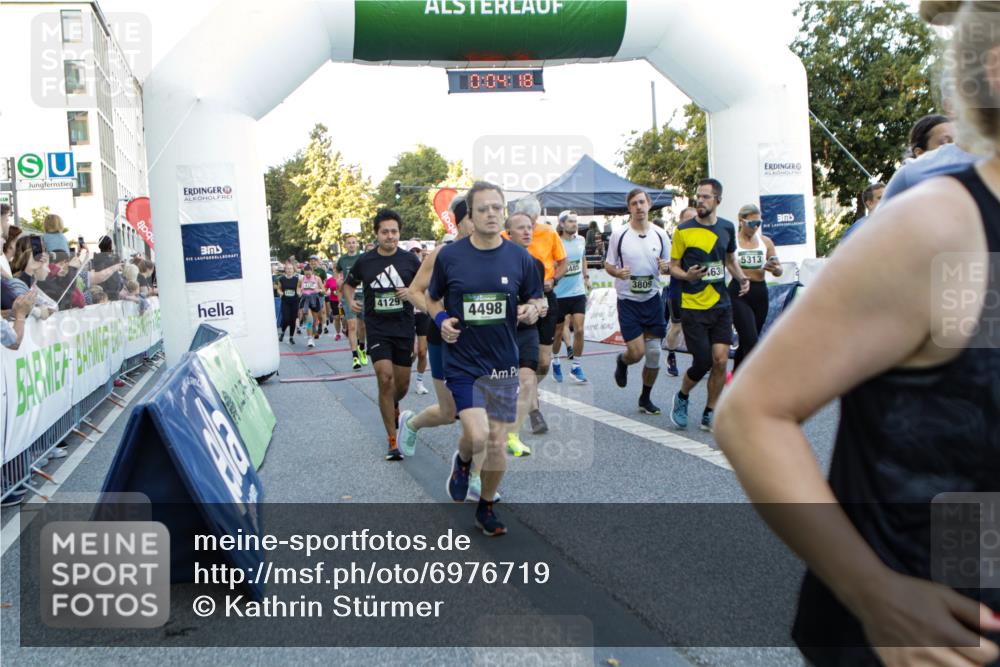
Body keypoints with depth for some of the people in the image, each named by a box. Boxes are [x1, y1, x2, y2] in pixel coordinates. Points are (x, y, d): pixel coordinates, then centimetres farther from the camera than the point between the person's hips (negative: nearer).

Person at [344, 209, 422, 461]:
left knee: (402, 384, 9)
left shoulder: (410, 259, -1)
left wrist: (413, 292, -11)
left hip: (404, 329, 2)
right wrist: (351, 300, -3)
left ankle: (393, 406, 48)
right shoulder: (365, 261, 0)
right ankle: (392, 441, -5)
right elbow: (349, 284, 17)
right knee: (385, 379, -14)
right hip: (377, 329, -1)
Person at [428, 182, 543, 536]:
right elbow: (433, 298, 10)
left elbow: (535, 300, 11)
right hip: (462, 362, -2)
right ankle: (462, 461, 21)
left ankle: (487, 507, 30)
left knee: (497, 442, 8)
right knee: (477, 436, -17)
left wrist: (531, 311, -13)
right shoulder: (449, 256, -4)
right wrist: (441, 320, -11)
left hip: (503, 363, 2)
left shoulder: (520, 257, -1)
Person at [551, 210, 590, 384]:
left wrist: (586, 276, 15)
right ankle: (555, 362, 34)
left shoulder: (581, 240, 3)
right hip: (559, 294, -3)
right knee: (558, 332, 9)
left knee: (579, 330, -6)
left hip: (578, 292, 3)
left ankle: (575, 366, 7)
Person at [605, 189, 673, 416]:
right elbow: (608, 265, 3)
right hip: (628, 301, -3)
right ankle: (621, 361, 29)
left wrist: (666, 267, -12)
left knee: (654, 353, 3)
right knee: (637, 352, -9)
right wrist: (618, 272, -19)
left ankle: (645, 398, 22)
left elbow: (669, 266, 11)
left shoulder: (660, 234, 2)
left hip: (653, 299, 3)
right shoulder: (619, 235, -5)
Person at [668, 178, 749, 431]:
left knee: (721, 360, -2)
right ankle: (681, 398, 25)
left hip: (721, 305, 4)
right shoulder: (683, 231, -5)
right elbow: (673, 267, 0)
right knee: (703, 361, -5)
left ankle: (709, 415, 14)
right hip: (693, 307, -4)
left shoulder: (727, 227, 7)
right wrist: (687, 275, -22)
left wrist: (741, 277, 1)